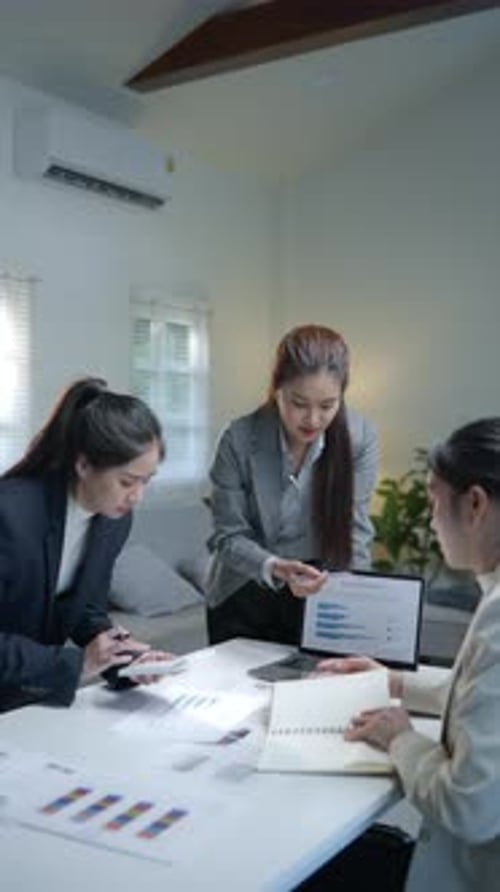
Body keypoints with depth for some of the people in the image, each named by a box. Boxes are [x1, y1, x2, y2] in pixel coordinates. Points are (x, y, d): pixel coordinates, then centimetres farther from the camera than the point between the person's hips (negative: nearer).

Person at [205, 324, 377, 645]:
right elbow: (229, 536, -15)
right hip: (244, 603, 0)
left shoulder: (360, 437, -15)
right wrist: (273, 568, -33)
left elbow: (353, 533, -12)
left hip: (320, 600, 1)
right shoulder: (239, 440, -20)